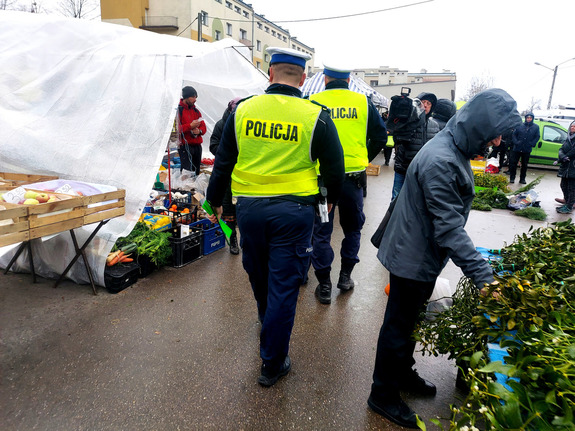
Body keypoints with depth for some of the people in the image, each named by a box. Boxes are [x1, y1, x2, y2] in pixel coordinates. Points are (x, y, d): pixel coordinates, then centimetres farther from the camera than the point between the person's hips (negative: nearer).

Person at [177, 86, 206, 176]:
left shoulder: (195, 110, 19)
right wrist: (190, 126, -18)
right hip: (185, 147, -6)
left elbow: (203, 126, 18)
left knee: (196, 172, 6)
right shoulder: (178, 110, -4)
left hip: (197, 146, 7)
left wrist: (199, 131, -4)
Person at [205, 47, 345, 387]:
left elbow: (223, 162, 6)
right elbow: (334, 167, 1)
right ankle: (273, 363, 21)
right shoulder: (316, 116, -5)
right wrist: (331, 198, 21)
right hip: (294, 210, -3)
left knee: (259, 279, 23)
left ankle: (270, 333, 51)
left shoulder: (243, 110, 1)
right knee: (283, 286, 8)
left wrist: (215, 201, 20)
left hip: (249, 207, 3)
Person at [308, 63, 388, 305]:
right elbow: (380, 137, 6)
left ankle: (324, 286, 16)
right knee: (352, 228, 20)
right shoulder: (363, 101, 4)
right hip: (353, 176, 2)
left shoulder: (313, 102, -3)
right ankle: (345, 276, 28)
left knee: (321, 232, 9)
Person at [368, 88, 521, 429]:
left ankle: (403, 374, 47)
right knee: (399, 327, 7)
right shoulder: (440, 161, -28)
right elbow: (449, 228, -29)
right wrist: (482, 274, -27)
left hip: (424, 256, 10)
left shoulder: (455, 151, 6)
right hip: (413, 258, -10)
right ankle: (383, 395, 27)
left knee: (410, 320, 25)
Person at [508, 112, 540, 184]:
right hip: (517, 148, -1)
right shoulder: (520, 126, 3)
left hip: (527, 150, 1)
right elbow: (514, 134, 4)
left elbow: (537, 137, 5)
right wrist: (516, 142, -11)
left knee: (524, 165, 8)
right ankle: (512, 178, 8)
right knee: (513, 163, -1)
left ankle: (522, 179, 17)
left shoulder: (536, 127, 5)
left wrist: (531, 144, -8)